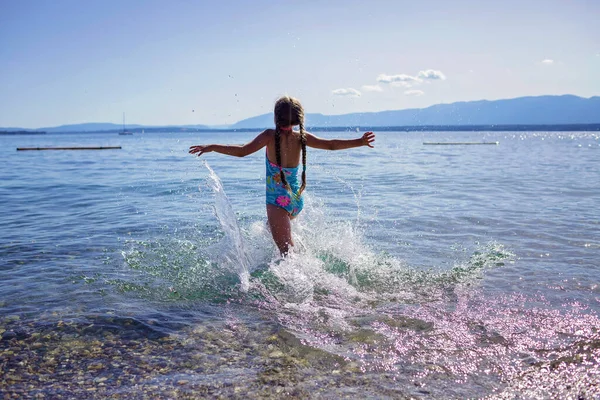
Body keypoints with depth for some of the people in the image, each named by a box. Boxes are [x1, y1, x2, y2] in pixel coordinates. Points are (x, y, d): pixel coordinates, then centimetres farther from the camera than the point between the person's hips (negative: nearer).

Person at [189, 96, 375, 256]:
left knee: (286, 249, -4)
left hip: (278, 200, -6)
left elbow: (242, 151, -21)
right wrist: (360, 142, 12)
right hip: (297, 200, 6)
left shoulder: (270, 136, -14)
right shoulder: (301, 137, -2)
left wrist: (211, 147, -13)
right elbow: (331, 145, 2)